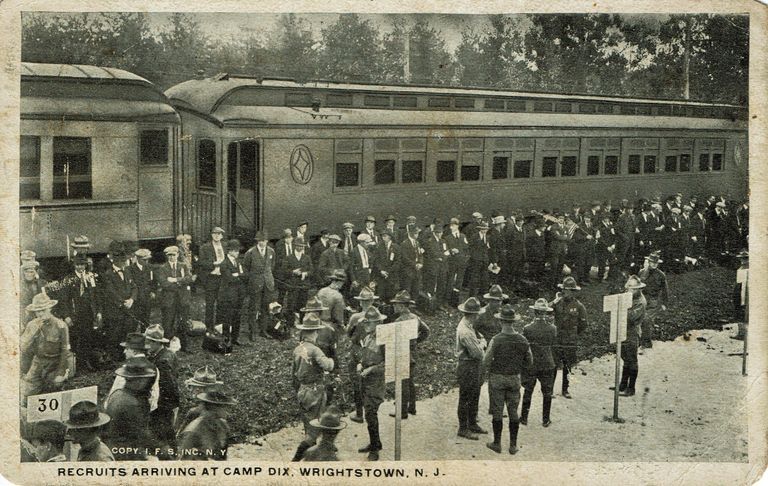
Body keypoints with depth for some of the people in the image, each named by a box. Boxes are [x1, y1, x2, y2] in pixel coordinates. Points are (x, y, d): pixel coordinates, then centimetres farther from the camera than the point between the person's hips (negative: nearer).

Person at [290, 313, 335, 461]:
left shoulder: (297, 350, 5)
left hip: (301, 392, 7)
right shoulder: (314, 350, -19)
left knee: (308, 425, 19)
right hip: (315, 392, -7)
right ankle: (298, 457, -10)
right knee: (315, 427, -1)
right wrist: (330, 360, -8)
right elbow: (327, 366, -31)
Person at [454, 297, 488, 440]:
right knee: (465, 398, 2)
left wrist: (481, 341, -8)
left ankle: (472, 424, 33)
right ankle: (463, 429, 12)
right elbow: (477, 353, -23)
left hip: (473, 367, 10)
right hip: (467, 367, -10)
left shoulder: (469, 326, 7)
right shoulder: (465, 331, -26)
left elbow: (479, 336, 13)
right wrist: (482, 343, -4)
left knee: (474, 396, 20)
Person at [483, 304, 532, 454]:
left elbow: (486, 362, -14)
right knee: (513, 412, 10)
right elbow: (529, 362, 5)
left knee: (497, 412, 6)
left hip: (497, 378, -3)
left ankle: (497, 443, 14)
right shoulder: (523, 340, -5)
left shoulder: (496, 340, -17)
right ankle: (513, 445, 13)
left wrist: (489, 369, 7)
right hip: (515, 379, 3)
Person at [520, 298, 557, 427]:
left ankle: (524, 418, 19)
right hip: (548, 364, 1)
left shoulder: (527, 329, -15)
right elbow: (553, 344, 4)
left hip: (531, 364, -1)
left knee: (528, 391, 13)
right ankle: (545, 420, 17)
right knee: (547, 392, 13)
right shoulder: (552, 328, -10)